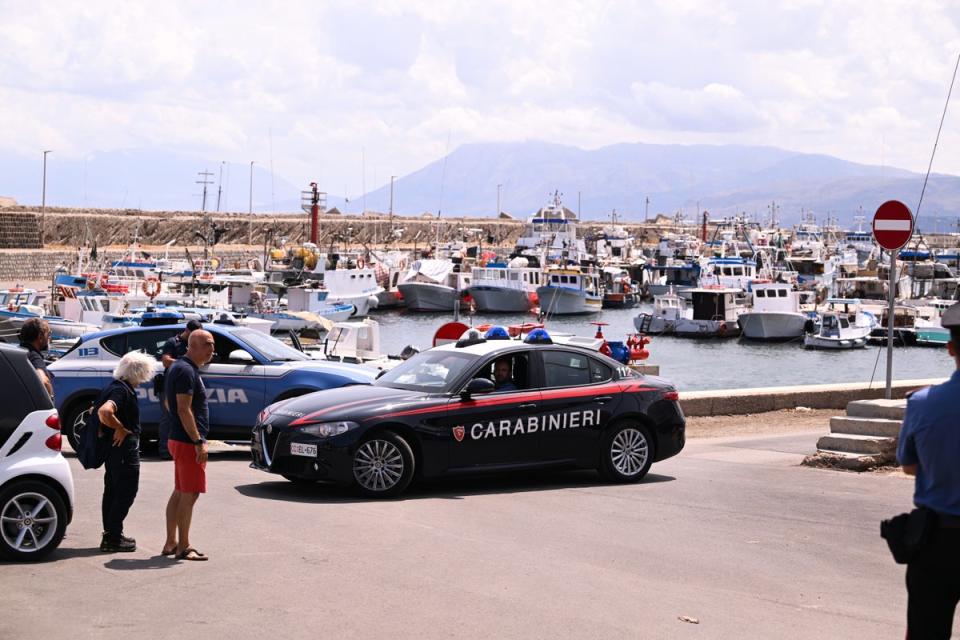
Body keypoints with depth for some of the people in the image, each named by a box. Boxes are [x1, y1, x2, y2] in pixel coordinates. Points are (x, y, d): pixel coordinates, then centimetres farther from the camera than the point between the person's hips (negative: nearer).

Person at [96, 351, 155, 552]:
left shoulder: (115, 386, 12)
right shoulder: (122, 390, -20)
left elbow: (100, 410, 25)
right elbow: (104, 412, -36)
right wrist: (120, 429, -24)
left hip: (115, 448, 11)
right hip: (124, 448, -11)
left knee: (112, 491, 16)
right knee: (126, 492, -4)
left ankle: (111, 534, 25)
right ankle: (113, 538, -2)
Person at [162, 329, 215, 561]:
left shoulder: (179, 367, 16)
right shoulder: (186, 371, -16)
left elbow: (169, 403, 23)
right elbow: (184, 409, -22)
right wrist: (198, 442, -23)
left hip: (178, 439, 11)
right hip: (188, 441, -11)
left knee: (179, 492, 14)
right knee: (189, 494, -6)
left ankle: (171, 543, 20)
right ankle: (183, 547, -2)